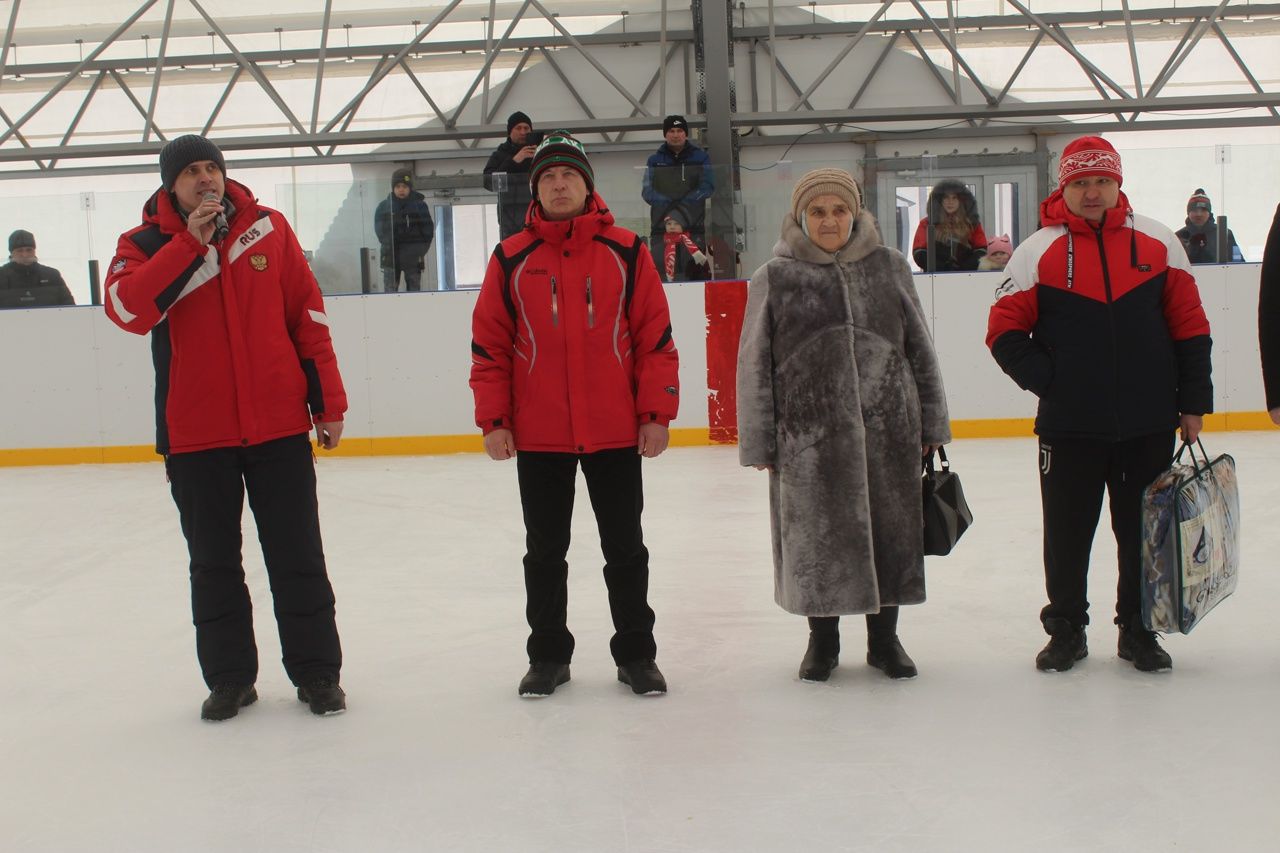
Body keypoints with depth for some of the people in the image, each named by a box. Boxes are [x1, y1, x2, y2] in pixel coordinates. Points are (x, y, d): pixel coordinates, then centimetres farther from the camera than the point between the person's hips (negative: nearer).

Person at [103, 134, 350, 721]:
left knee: (297, 557, 6)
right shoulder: (146, 244, 2)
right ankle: (229, 678, 23)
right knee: (213, 564, 10)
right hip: (195, 435, 0)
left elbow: (308, 316, 6)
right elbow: (126, 309, -18)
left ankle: (317, 671, 18)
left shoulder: (269, 228, 4)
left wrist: (328, 402, 3)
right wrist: (190, 243, -21)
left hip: (279, 426, 0)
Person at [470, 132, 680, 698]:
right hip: (538, 436, 1)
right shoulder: (511, 259, 2)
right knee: (545, 551, 11)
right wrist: (493, 420, -3)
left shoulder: (625, 252, 0)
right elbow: (489, 346, 3)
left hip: (616, 433, -1)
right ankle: (548, 656, 25)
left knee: (625, 548, 9)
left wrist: (656, 414, -5)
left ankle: (636, 653, 23)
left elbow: (656, 337, 0)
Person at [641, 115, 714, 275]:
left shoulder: (700, 157, 11)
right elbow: (647, 191, 3)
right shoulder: (654, 160, 13)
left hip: (693, 226, 0)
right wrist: (667, 203, -15)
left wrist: (685, 202, -14)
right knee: (659, 265, -10)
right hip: (661, 224, 0)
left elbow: (708, 186, -1)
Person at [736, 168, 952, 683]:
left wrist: (932, 423, 9)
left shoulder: (889, 267, 7)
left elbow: (920, 349, 10)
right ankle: (822, 641, 27)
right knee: (816, 537, 6)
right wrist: (759, 443, -2)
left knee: (890, 530, 9)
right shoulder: (775, 278, 1)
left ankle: (884, 638, 28)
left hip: (889, 429, 2)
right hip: (809, 437, -2)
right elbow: (755, 365, 1)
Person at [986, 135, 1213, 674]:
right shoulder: (1038, 252, -2)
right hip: (1070, 426, -1)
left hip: (1148, 425, 2)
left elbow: (1190, 325, 6)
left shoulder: (1157, 243, 3)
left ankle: (1138, 630, 25)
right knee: (1067, 533, 7)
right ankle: (1066, 629, 23)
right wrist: (1047, 380, -13)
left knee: (1144, 530, 10)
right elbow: (1004, 331, -2)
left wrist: (1193, 402, 4)